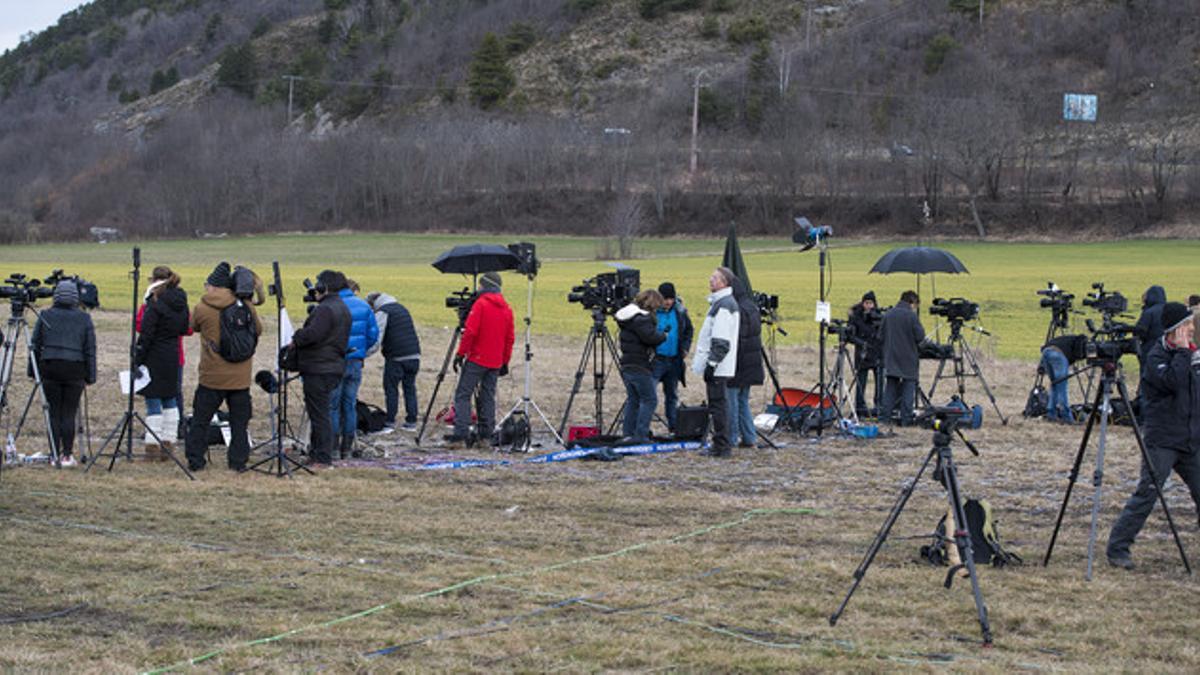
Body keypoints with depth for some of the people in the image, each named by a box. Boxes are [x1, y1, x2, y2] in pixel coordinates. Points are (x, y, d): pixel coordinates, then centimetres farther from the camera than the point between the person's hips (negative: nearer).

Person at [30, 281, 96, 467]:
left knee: (54, 412, 6)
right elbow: (90, 349, 2)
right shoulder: (84, 319, 2)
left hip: (49, 368, 1)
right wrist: (91, 375, 6)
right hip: (74, 368, -1)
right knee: (69, 413, 2)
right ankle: (67, 455, 0)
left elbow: (35, 346, 7)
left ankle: (55, 454, 5)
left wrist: (35, 371, 14)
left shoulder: (45, 316, 5)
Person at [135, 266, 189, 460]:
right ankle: (168, 443, 15)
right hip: (173, 355, 7)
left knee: (153, 400, -3)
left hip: (154, 357, -7)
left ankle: (153, 446, -4)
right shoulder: (181, 302, 6)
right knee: (170, 399, 14)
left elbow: (146, 333, -15)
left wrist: (138, 358, -11)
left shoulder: (155, 303, -15)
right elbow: (185, 329, 14)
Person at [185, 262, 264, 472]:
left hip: (212, 376, -2)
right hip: (240, 376, 2)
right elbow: (258, 330, 9)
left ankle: (195, 460, 8)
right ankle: (238, 460, 8)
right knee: (239, 420, 9)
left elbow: (193, 326, 11)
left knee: (200, 419, 8)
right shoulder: (244, 306, -2)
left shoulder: (202, 308, -8)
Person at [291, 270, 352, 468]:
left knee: (319, 413, -7)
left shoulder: (325, 309, -16)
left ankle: (322, 458, -6)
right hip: (334, 367, 10)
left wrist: (295, 340, -6)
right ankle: (316, 455, 20)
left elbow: (312, 334, -24)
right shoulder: (342, 308, 17)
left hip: (319, 369, -10)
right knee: (321, 412, 15)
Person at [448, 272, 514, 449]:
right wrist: (505, 362, 18)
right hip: (495, 363, 6)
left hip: (476, 359, -6)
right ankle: (485, 436, 8)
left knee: (463, 396, -4)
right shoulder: (507, 309, 10)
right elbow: (510, 338, 12)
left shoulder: (481, 304, -9)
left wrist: (460, 353, -9)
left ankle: (460, 436, -13)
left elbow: (470, 332, -15)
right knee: (488, 397, 11)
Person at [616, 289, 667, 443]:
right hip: (640, 366, -10)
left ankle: (629, 434, 14)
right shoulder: (641, 318, -16)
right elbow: (650, 337, -25)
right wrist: (663, 335, -7)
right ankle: (641, 435, -9)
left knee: (633, 400, 14)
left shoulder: (628, 316, 15)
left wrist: (659, 335, 7)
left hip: (626, 365, 10)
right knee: (650, 400, -4)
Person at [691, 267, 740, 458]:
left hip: (718, 367, -10)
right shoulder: (719, 302, 18)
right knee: (718, 404, 12)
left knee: (717, 404, -8)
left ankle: (722, 447, -7)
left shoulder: (724, 305, -15)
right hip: (717, 366, 10)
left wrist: (711, 363, -21)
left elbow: (722, 341, -21)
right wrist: (705, 361, 23)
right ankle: (720, 444, 16)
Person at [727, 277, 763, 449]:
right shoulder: (752, 307, 10)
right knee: (743, 401, 17)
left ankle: (731, 439, 3)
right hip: (752, 363, 9)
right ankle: (749, 438, 17)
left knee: (731, 401, -1)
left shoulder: (735, 310, -18)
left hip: (737, 362, -9)